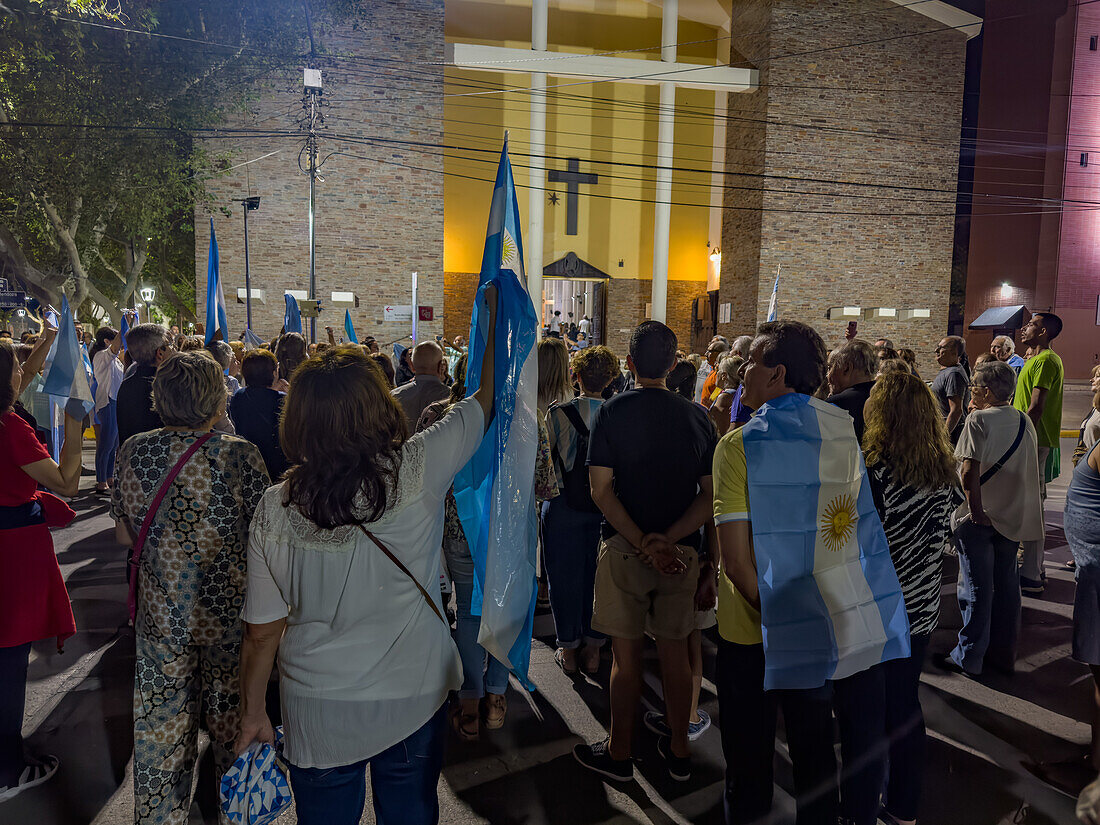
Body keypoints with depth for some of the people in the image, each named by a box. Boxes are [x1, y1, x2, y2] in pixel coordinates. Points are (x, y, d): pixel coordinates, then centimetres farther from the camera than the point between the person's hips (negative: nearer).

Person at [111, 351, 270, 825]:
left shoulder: (134, 452, -7)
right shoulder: (238, 454, -19)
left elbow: (125, 535, 5)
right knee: (231, 716, 19)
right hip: (229, 615, -2)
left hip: (161, 616, 3)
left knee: (160, 730, 18)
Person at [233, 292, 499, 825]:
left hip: (318, 713, 1)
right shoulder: (418, 471, -21)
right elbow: (489, 397, -7)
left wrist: (252, 713, 9)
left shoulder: (275, 510, -16)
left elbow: (261, 634, -7)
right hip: (414, 699, -1)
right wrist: (497, 309, 6)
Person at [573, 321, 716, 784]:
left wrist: (643, 543, -15)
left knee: (626, 654, 8)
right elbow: (712, 495, -4)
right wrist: (667, 540, -12)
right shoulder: (697, 417, 0)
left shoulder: (612, 413, -8)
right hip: (681, 554, 3)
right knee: (675, 651, 15)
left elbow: (602, 491, -14)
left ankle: (619, 754, 23)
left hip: (625, 550, -3)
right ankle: (679, 752, 29)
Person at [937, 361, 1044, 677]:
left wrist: (975, 507, -16)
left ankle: (969, 656, 10)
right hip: (1013, 514, 7)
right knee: (1006, 583, 14)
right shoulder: (1025, 421, 6)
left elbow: (970, 469, -22)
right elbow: (1030, 469, 12)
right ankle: (1003, 653, 23)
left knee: (976, 587, 1)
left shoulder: (979, 419, -15)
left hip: (979, 517, -6)